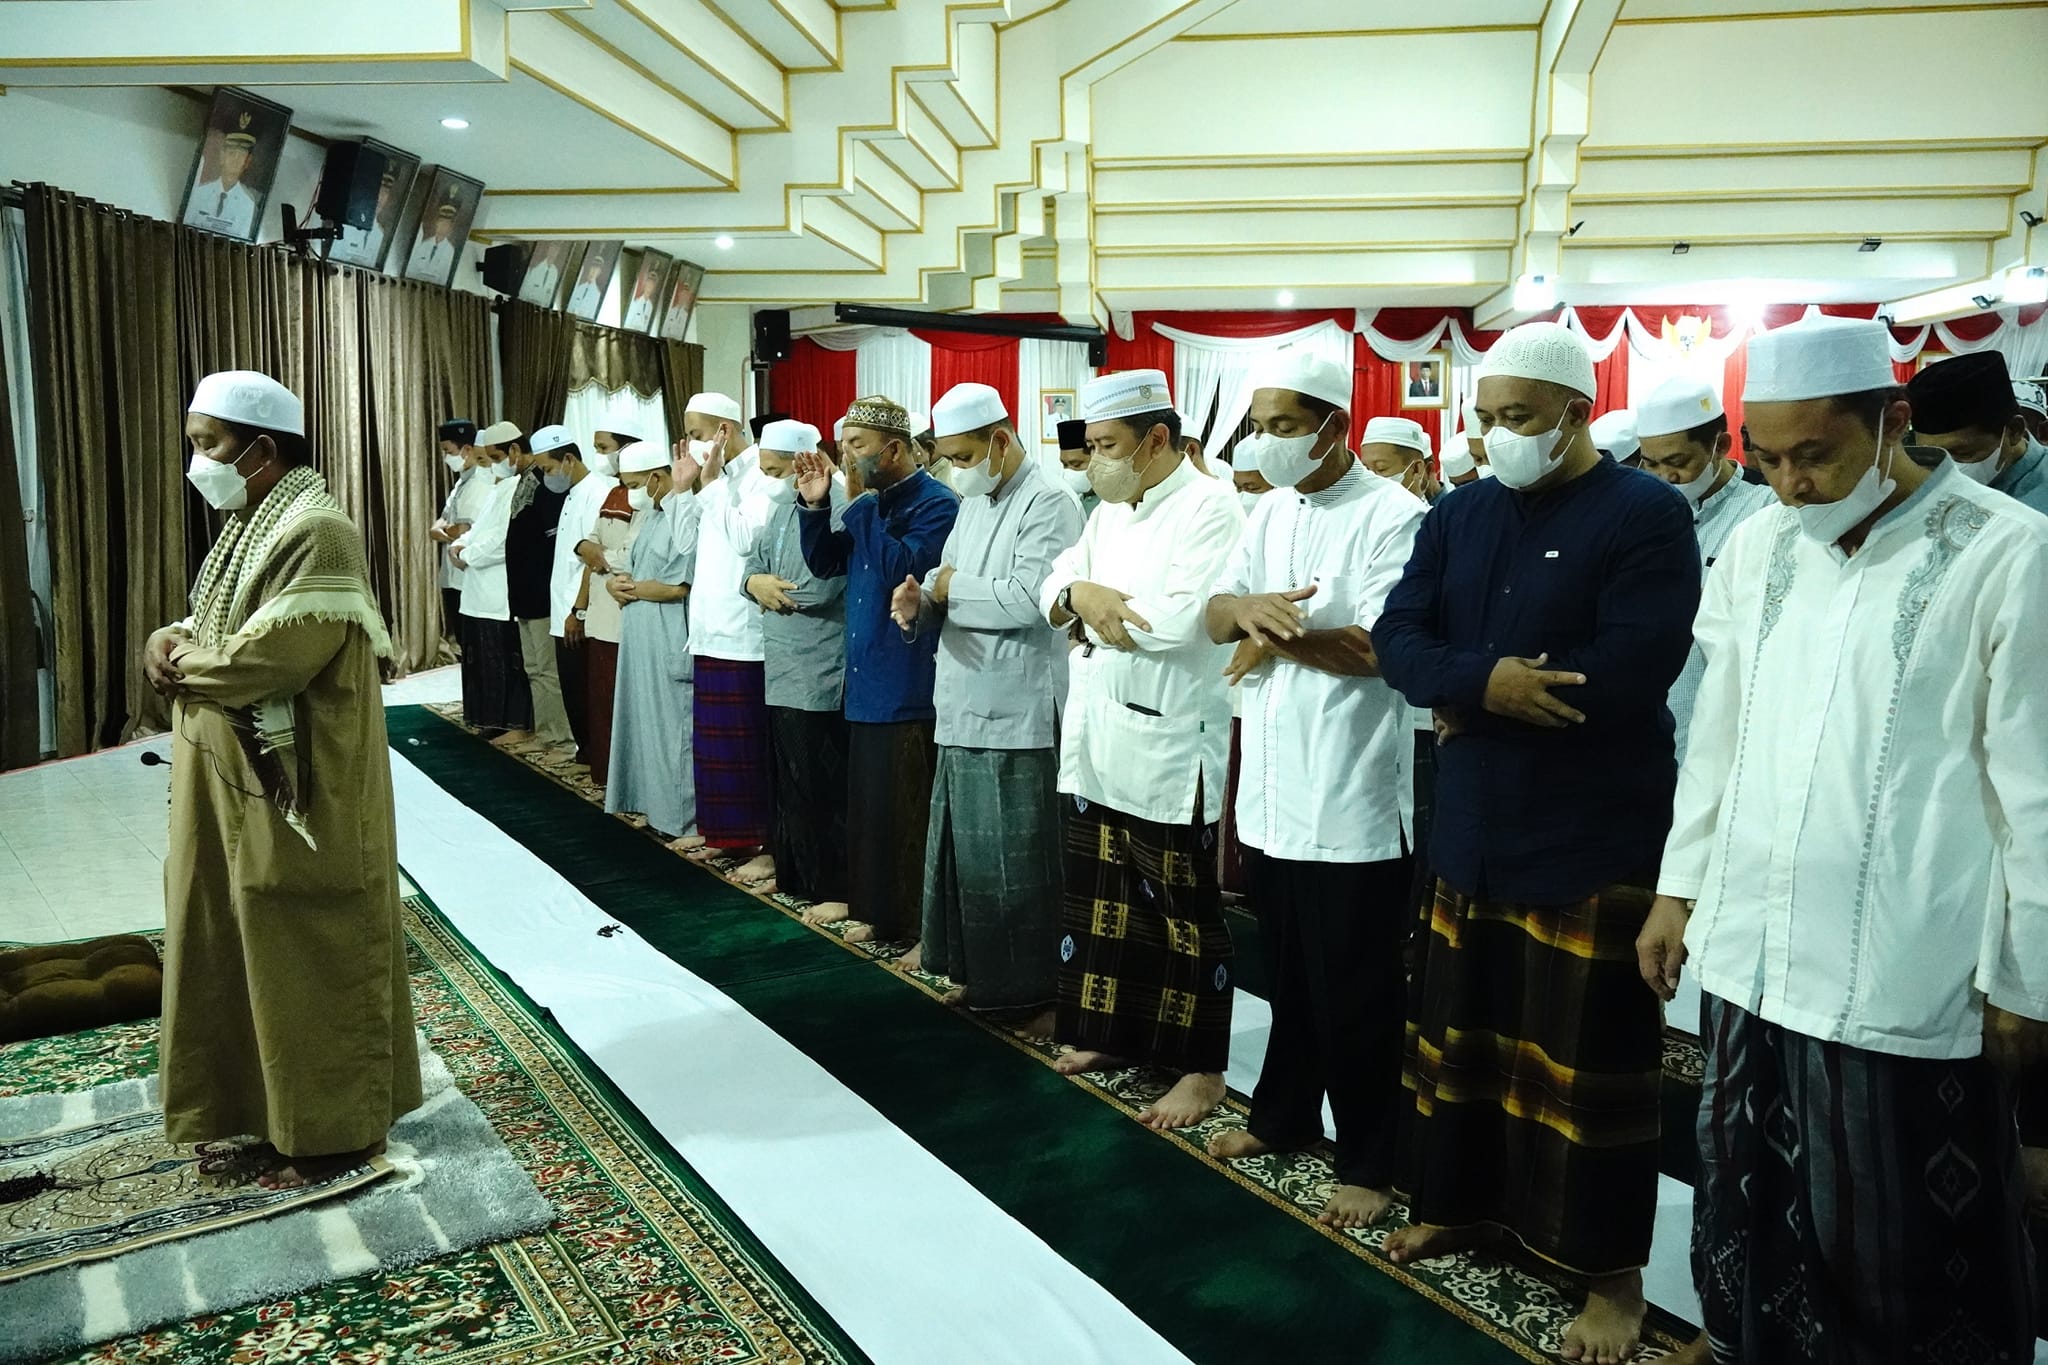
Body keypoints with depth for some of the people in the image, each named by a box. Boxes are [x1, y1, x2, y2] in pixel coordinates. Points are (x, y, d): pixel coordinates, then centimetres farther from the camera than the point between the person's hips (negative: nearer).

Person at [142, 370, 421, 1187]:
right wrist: (176, 638, -2)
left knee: (310, 963, 2)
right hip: (239, 787, 10)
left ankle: (334, 1130, 17)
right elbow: (222, 627, 20)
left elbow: (272, 658, -25)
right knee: (252, 954, 18)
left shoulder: (317, 535, -19)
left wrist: (179, 663, -8)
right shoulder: (254, 524, 13)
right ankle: (269, 1106, 34)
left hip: (296, 796, -10)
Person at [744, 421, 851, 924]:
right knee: (786, 780, 17)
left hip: (817, 672, -9)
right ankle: (791, 872, 30)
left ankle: (835, 890, 7)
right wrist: (757, 583, -7)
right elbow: (753, 562, 14)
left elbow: (819, 590, -26)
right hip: (780, 666, 9)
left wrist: (773, 589, -13)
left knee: (820, 787, -2)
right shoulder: (783, 506, 14)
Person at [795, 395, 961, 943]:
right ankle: (875, 909, 27)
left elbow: (901, 568, -25)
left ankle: (920, 926, 9)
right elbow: (825, 564, 11)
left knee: (906, 811, -2)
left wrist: (858, 504, -21)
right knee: (868, 804, 15)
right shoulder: (871, 502, 13)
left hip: (909, 687, -8)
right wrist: (815, 505, -2)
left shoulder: (937, 505, -11)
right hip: (866, 681, 8)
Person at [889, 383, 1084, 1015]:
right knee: (965, 851, 14)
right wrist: (920, 604, -5)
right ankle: (978, 972, 27)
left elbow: (1027, 600, -22)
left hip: (1018, 715, -8)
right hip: (964, 709, 8)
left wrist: (952, 587, -10)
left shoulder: (1049, 505, -10)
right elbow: (945, 589, 18)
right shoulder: (973, 506, 17)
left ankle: (1032, 987, 12)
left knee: (1016, 860, -1)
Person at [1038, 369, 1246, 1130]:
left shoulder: (1209, 508, -12)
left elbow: (1182, 623, -23)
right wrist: (1081, 594, -13)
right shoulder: (1109, 512, 15)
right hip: (1097, 738, 8)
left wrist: (1095, 601, -9)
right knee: (1102, 895, 17)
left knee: (1183, 912, 3)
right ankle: (1113, 1032, 34)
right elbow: (1053, 590, 10)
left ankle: (1201, 1067, 16)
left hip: (1169, 747, -8)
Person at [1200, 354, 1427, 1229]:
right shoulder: (1272, 510, 12)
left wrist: (1270, 637, -9)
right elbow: (1215, 618, 7)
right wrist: (1247, 606, -16)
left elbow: (1381, 648, -21)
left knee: (1356, 994, 5)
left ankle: (1370, 1163, 21)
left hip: (1352, 801, -7)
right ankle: (1285, 1115, 38)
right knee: (1288, 976, 20)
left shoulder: (1392, 514, -12)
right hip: (1272, 787, 7)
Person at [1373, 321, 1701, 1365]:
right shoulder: (1459, 516, 9)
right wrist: (1485, 680, -20)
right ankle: (1461, 1201, 37)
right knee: (1460, 1025, 16)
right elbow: (1398, 640, 0)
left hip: (1595, 839, -6)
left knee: (1586, 1054, 4)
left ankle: (1612, 1269, 21)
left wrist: (1466, 701, -12)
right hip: (1473, 825, 6)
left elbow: (1631, 673, -21)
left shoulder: (1647, 516, -9)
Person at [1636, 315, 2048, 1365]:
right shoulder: (1754, 547, 6)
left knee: (1903, 1243, 10)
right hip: (1748, 953, 5)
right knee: (1749, 1200, 17)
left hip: (1906, 980, -4)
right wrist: (1679, 889, 13)